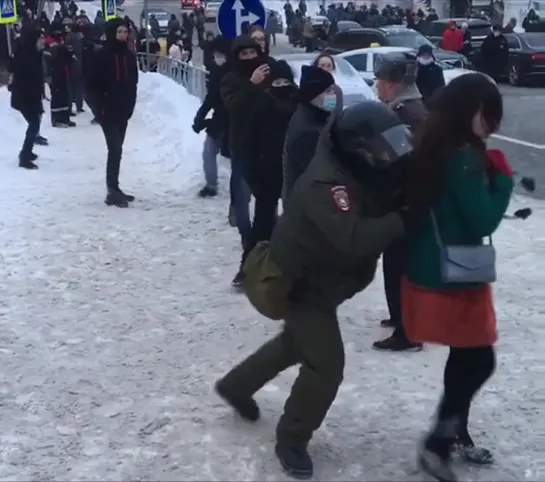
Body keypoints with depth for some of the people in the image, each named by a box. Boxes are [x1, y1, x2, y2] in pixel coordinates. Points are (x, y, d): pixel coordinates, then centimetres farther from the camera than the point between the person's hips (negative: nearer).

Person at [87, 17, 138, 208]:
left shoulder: (129, 55, 7)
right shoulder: (102, 55, -11)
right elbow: (93, 85, -11)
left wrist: (130, 105, 3)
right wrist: (101, 107, -15)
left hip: (123, 111, 6)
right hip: (108, 111, -6)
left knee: (116, 149, 11)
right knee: (115, 149, -11)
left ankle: (114, 189, 18)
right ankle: (113, 192, -7)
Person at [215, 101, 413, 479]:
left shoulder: (366, 172, -5)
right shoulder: (325, 184, -34)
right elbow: (354, 239, -45)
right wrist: (404, 221, -47)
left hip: (320, 279, 10)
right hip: (299, 284, -10)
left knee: (299, 342, 29)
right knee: (327, 364, -9)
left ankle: (237, 386, 51)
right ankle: (292, 441, 13)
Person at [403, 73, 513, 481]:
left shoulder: (434, 148, 7)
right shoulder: (463, 157, -22)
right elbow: (483, 220, -21)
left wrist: (488, 174, 4)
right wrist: (502, 177, -11)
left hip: (433, 272, 9)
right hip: (452, 278, -9)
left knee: (465, 357, 21)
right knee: (480, 361, 4)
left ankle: (455, 432, 34)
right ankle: (438, 443, 10)